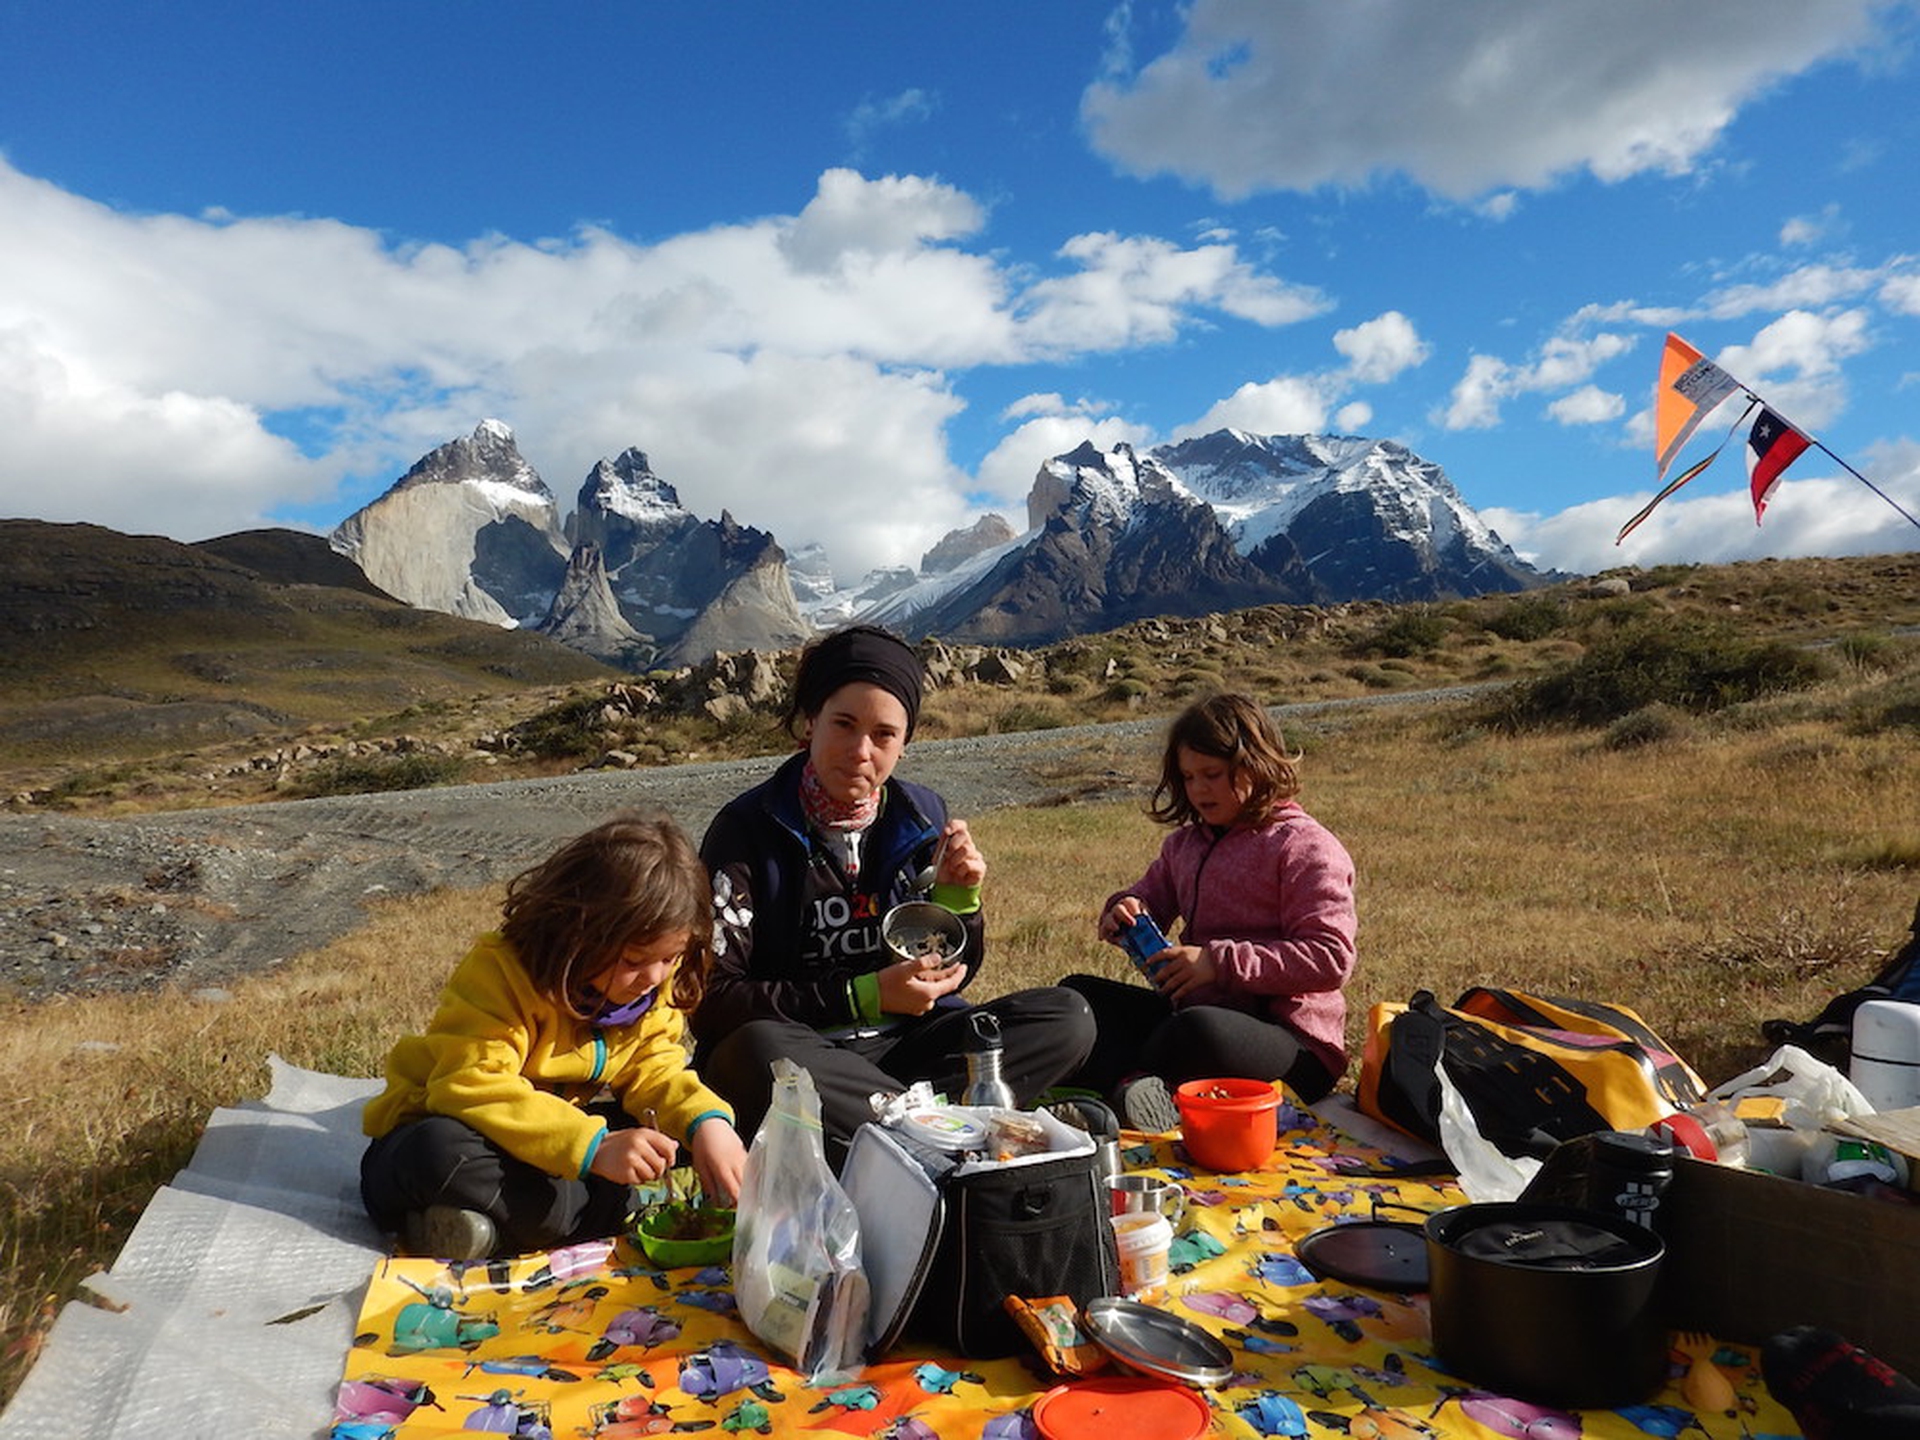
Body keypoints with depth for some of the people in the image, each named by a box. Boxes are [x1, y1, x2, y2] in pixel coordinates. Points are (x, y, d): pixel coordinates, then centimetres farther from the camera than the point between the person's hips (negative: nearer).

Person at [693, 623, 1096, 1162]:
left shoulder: (923, 816, 4)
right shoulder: (748, 829, -9)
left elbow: (947, 978, 12)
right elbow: (712, 1002, -14)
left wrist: (957, 897, -8)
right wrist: (866, 995, -18)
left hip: (906, 1044, 4)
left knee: (1067, 1017, -12)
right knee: (751, 1052, -37)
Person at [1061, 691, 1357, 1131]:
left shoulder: (1306, 847, -8)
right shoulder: (1185, 843, 15)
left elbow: (1331, 959, -16)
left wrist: (1221, 961, -21)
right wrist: (1123, 913, -1)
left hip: (1291, 1039, -8)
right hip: (1195, 1009, 8)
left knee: (1201, 1031, -41)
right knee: (1076, 995, -5)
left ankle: (1114, 1076, -15)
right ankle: (1133, 1082, -31)